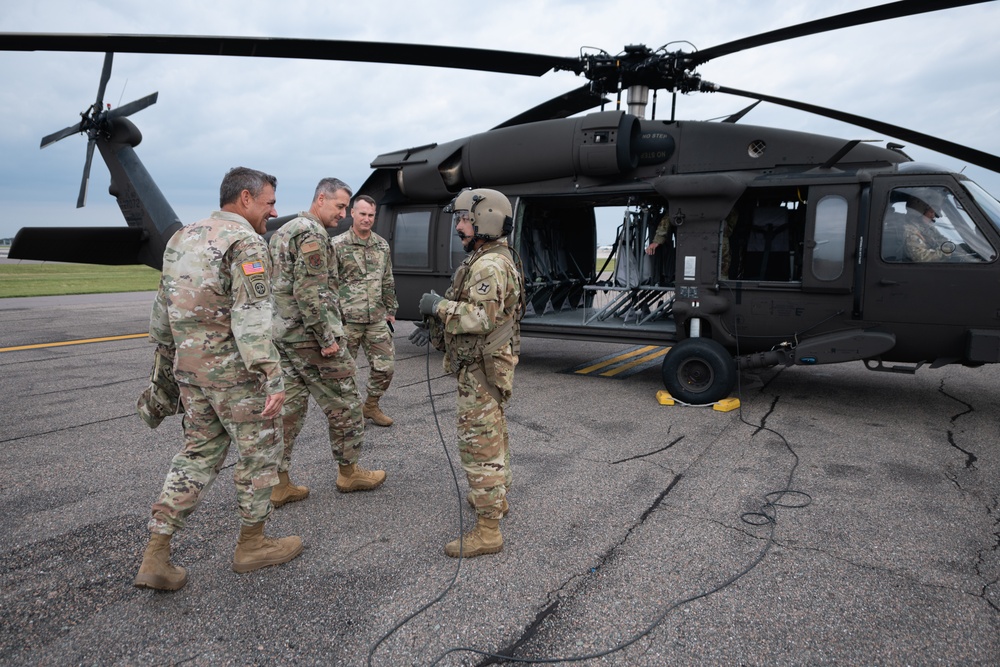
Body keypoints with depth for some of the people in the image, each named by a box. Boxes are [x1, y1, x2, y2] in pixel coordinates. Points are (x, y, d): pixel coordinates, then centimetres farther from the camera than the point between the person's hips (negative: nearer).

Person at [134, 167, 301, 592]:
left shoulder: (181, 238, 14)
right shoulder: (245, 242, -14)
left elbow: (163, 308, 18)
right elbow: (251, 319, -23)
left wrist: (167, 358, 27)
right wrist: (273, 380, -25)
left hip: (189, 364, 8)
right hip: (233, 368, -8)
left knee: (200, 452, 16)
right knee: (259, 449, 8)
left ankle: (156, 556, 13)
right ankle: (252, 544, 22)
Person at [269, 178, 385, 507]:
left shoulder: (282, 232, 17)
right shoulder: (312, 235, -15)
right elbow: (310, 293, -23)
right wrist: (327, 338, -20)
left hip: (283, 334, 9)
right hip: (310, 337, -9)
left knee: (288, 406, 11)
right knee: (344, 405, 5)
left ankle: (277, 483, 15)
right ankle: (349, 472, 18)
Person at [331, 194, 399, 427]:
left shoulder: (382, 245, 10)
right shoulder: (337, 245, -6)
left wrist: (390, 311, 15)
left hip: (377, 320, 5)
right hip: (347, 321, -4)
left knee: (385, 367, 6)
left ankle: (371, 406, 27)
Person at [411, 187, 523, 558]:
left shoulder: (490, 265, -20)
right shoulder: (489, 260, 15)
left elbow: (481, 317, -29)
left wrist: (438, 306, -18)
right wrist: (436, 328, 10)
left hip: (482, 371, -11)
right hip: (483, 365, 11)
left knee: (479, 443, -6)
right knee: (492, 435, 23)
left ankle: (487, 530, 2)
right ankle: (496, 497, 40)